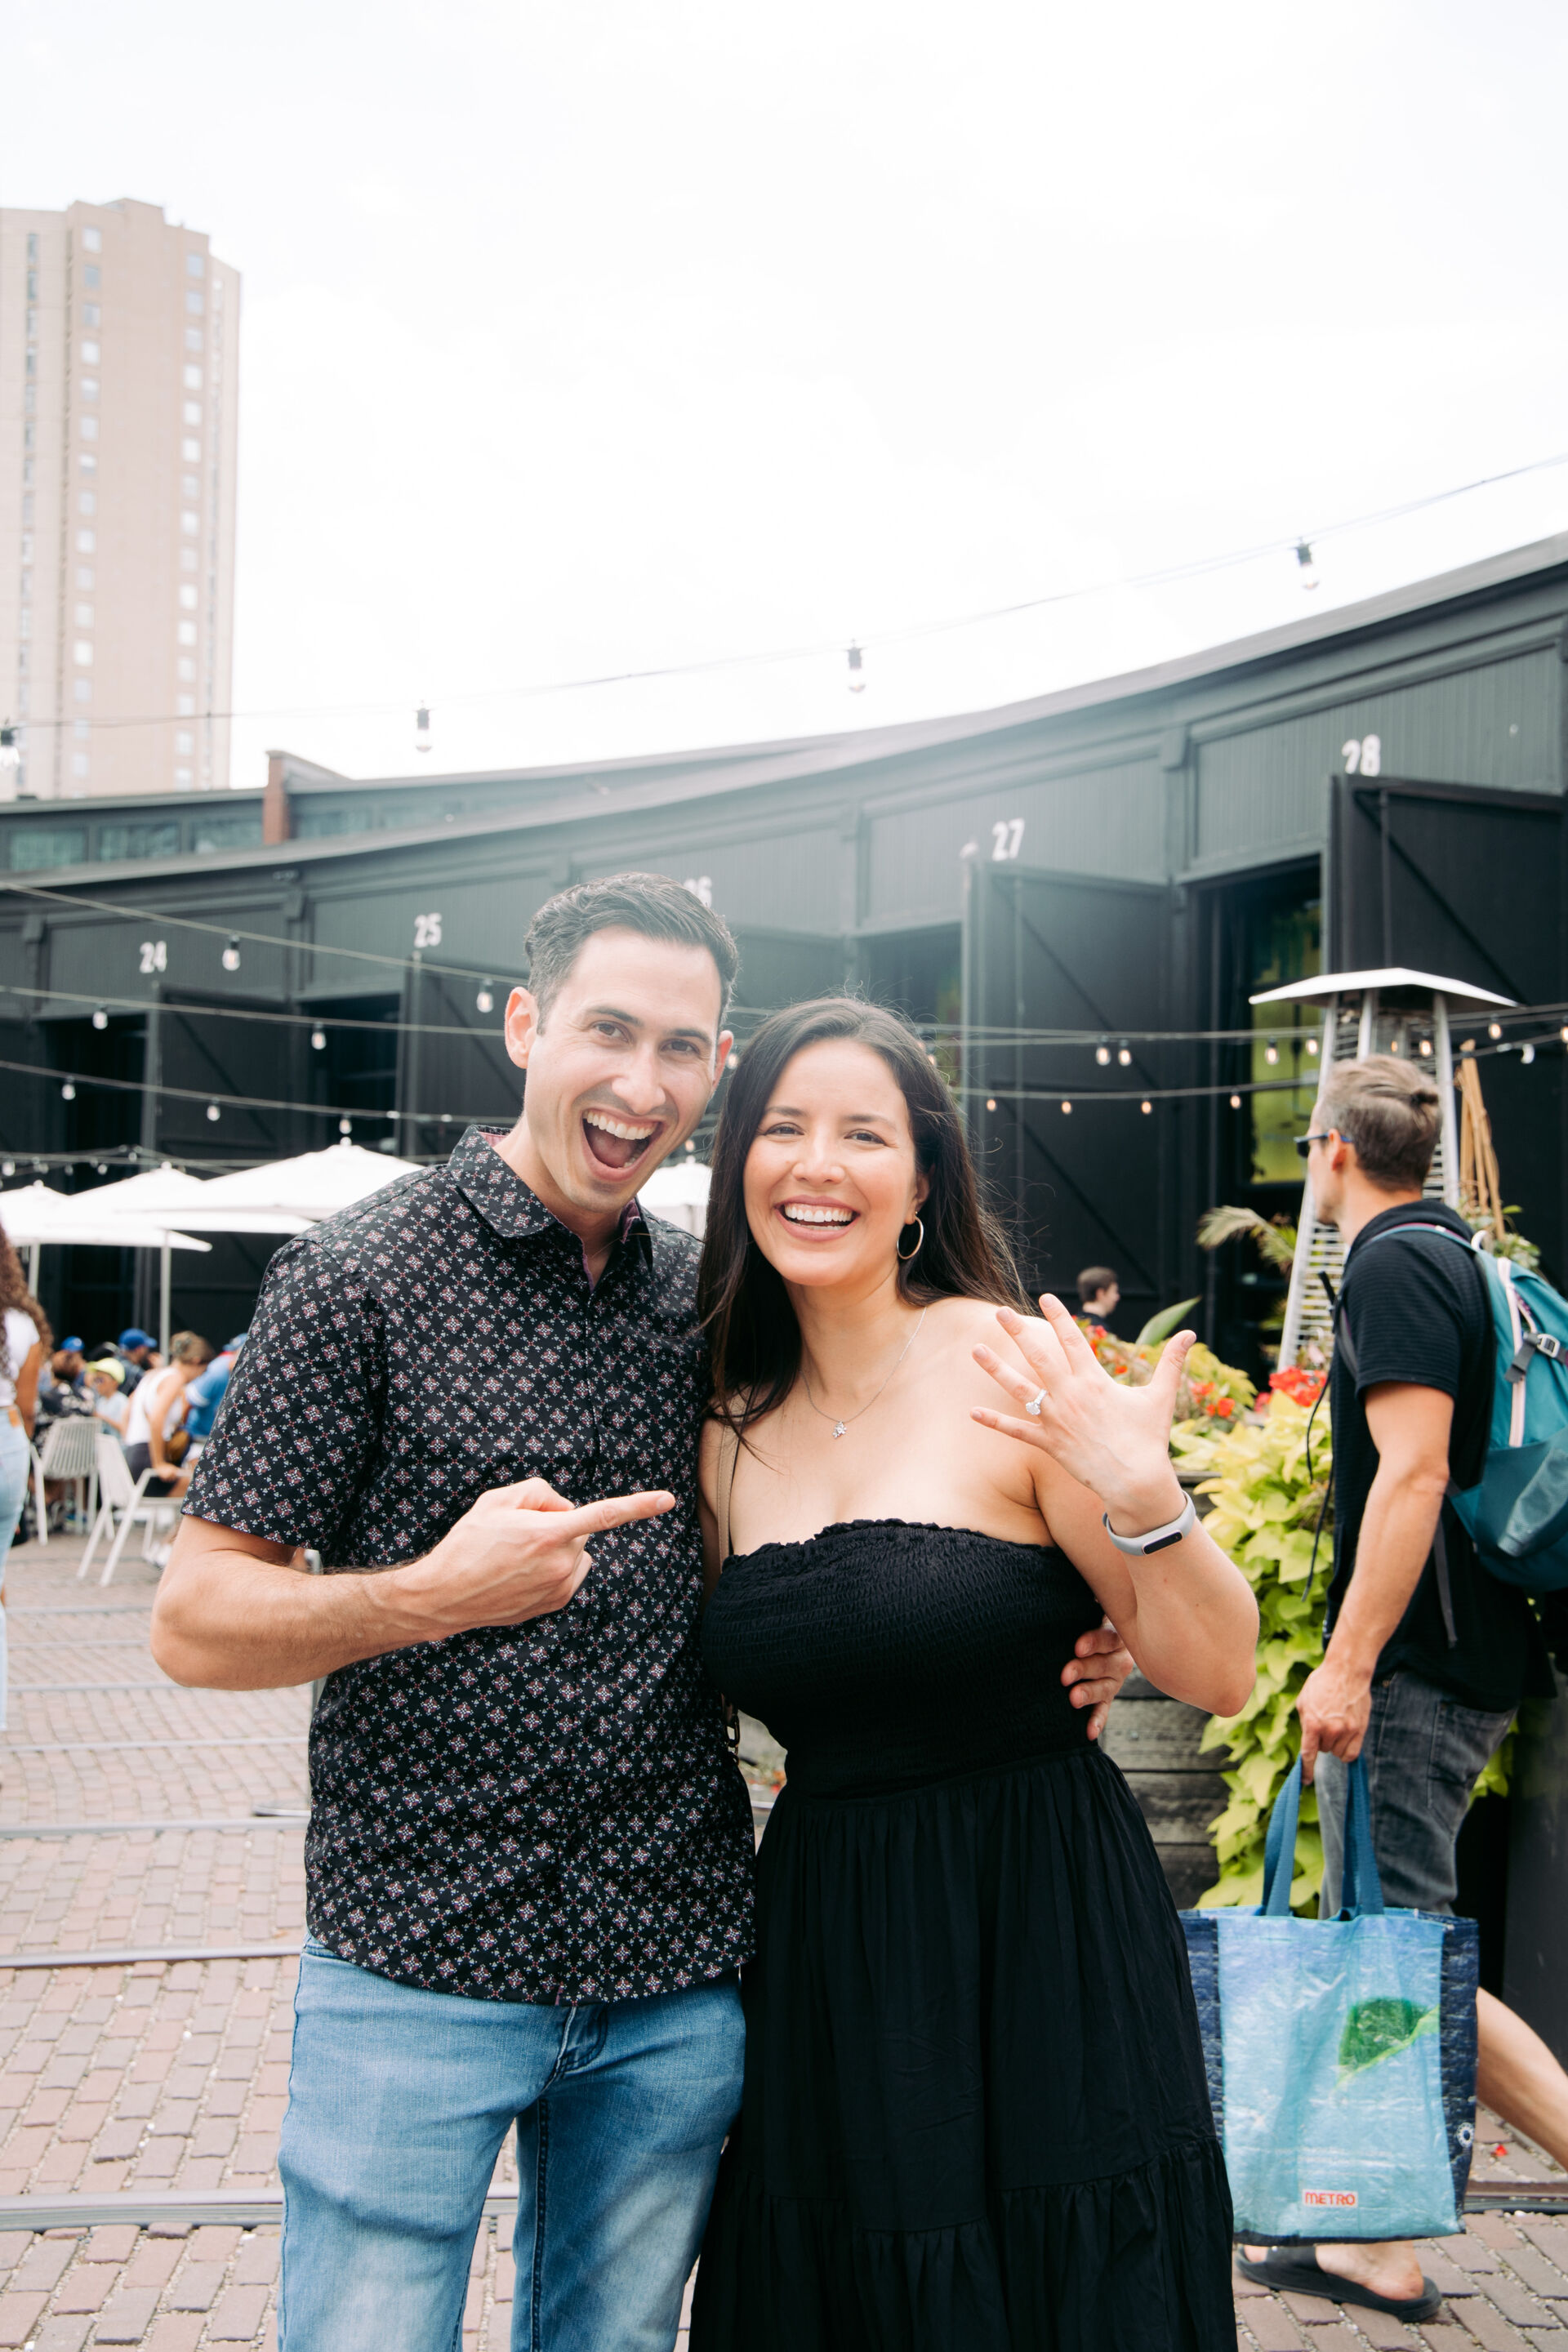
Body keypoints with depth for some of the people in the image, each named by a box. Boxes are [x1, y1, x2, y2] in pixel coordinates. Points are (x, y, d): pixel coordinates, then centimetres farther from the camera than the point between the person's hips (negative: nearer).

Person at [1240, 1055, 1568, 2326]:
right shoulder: (1463, 1259, 16)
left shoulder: (1393, 1265, -13)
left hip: (1413, 1664, -10)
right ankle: (1372, 2241, 20)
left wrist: (1349, 1662, -23)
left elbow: (1413, 1472, -23)